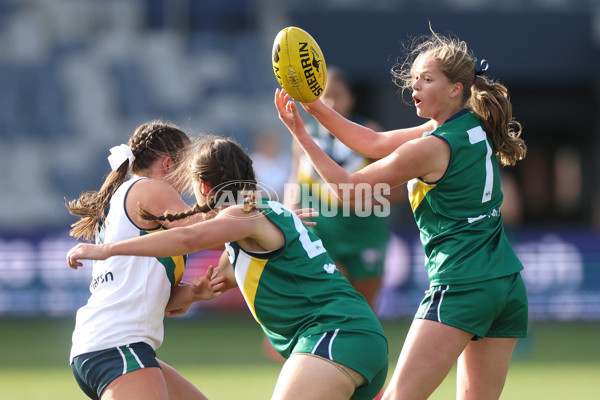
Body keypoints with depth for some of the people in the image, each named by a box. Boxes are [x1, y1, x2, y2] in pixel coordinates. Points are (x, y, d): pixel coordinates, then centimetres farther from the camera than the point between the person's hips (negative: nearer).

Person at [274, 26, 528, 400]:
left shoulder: (431, 149, -13)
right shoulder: (474, 128, 11)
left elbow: (349, 186, -2)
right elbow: (376, 143, 16)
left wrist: (301, 133, 1)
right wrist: (318, 108, 9)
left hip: (462, 284, -9)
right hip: (508, 284, 9)